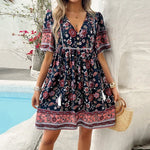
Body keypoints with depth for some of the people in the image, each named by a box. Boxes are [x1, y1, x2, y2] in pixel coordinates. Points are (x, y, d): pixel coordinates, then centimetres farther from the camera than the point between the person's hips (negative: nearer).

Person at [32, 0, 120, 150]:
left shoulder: (96, 18, 9)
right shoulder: (52, 16, 7)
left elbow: (100, 55, 9)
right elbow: (49, 55, 6)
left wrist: (112, 84, 6)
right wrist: (37, 88, 3)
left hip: (90, 79, 2)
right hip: (61, 78, -1)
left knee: (86, 131, 7)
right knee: (49, 136, -3)